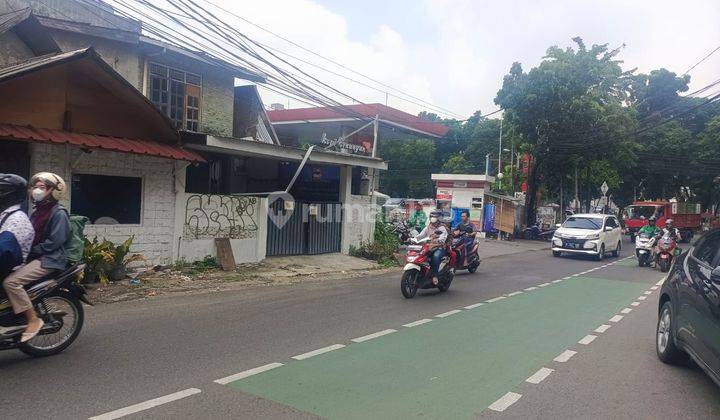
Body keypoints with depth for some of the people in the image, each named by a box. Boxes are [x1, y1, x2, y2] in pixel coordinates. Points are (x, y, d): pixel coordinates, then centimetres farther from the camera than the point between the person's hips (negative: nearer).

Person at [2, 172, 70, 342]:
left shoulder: (59, 213, -9)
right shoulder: (37, 212, 19)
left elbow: (55, 241, -17)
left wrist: (30, 251, -15)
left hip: (50, 259, -10)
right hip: (35, 258, 10)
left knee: (10, 282, -24)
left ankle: (33, 320, -18)